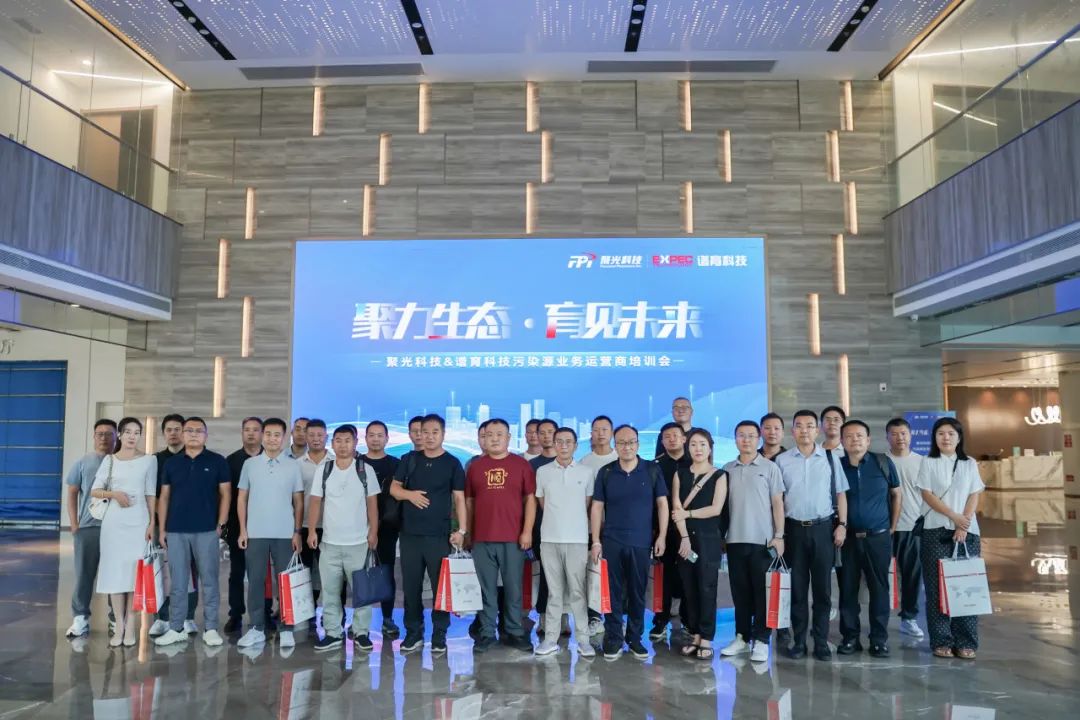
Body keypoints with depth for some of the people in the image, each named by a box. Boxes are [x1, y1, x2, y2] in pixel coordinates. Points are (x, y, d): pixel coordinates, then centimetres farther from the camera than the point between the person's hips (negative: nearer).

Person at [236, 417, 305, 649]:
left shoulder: (293, 465, 2)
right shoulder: (250, 464, 4)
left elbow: (298, 502, 4)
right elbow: (242, 498, 8)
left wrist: (297, 532, -2)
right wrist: (242, 529, 0)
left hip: (285, 534, -1)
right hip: (255, 533, 1)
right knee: (255, 581, 5)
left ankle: (286, 629, 11)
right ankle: (256, 628, 15)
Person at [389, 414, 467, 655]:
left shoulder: (452, 463, 0)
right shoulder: (409, 460, 9)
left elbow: (459, 498, -2)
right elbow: (394, 488, 10)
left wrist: (461, 530, -10)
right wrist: (409, 494, -12)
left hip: (439, 535, -3)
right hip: (409, 534, 3)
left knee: (441, 586, 1)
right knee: (410, 586, 8)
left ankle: (439, 635, 11)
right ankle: (413, 633, 20)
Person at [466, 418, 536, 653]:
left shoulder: (521, 465, 3)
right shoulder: (475, 466, 9)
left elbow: (530, 499, 1)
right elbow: (468, 501, 12)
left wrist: (527, 531, -6)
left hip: (513, 538, -1)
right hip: (482, 539, 1)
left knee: (513, 588, 5)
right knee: (486, 589, 7)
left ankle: (514, 632, 16)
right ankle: (486, 633, 16)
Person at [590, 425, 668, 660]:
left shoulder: (652, 470, 1)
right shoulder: (605, 472, 2)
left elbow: (662, 503, 3)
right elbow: (597, 507, 3)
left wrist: (662, 536, -3)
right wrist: (596, 541, -2)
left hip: (641, 543, 0)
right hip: (611, 542, 0)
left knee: (638, 594, 8)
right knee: (613, 593, 4)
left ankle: (635, 638, 22)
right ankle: (613, 638, 16)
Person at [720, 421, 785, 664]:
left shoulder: (770, 467, 1)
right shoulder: (728, 469, 8)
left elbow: (777, 503, 0)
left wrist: (779, 535, -6)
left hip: (762, 540, -3)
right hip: (735, 540, 3)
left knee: (762, 592, 2)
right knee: (740, 592, 10)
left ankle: (761, 640, 10)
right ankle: (742, 637, 20)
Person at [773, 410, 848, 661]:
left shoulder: (830, 458, 4)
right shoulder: (782, 460, 2)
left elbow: (840, 494, 7)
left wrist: (842, 525, -1)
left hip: (824, 528, 0)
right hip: (794, 529, 0)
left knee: (823, 587, 5)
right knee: (797, 588, 6)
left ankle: (821, 642, 16)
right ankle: (798, 641, 15)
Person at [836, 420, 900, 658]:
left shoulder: (883, 463, 0)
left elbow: (896, 494, 10)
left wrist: (893, 527, 7)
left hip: (878, 537, 0)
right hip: (847, 538, 0)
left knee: (879, 588, 4)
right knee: (847, 588, 5)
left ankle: (879, 639, 14)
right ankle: (850, 637, 15)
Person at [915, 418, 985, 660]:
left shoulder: (969, 464, 10)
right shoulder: (928, 463, 4)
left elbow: (974, 497, 3)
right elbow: (927, 495, -4)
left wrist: (964, 525, -10)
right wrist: (954, 517, -13)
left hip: (967, 531, 2)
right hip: (936, 530, -2)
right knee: (937, 587, -2)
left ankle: (966, 642, 6)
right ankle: (941, 641, 4)